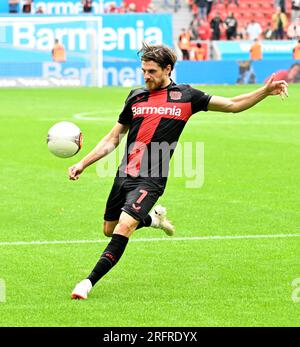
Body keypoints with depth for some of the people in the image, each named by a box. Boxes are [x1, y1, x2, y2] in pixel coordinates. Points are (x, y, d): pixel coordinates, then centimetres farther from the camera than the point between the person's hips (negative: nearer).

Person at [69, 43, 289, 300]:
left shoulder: (185, 96, 3)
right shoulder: (136, 97, 12)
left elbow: (232, 104, 9)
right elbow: (113, 139, 18)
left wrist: (265, 91, -4)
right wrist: (82, 164, 10)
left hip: (151, 179, -5)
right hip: (125, 174, 5)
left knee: (124, 226, -21)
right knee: (110, 229, 14)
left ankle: (90, 282, -17)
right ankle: (153, 218, 41)